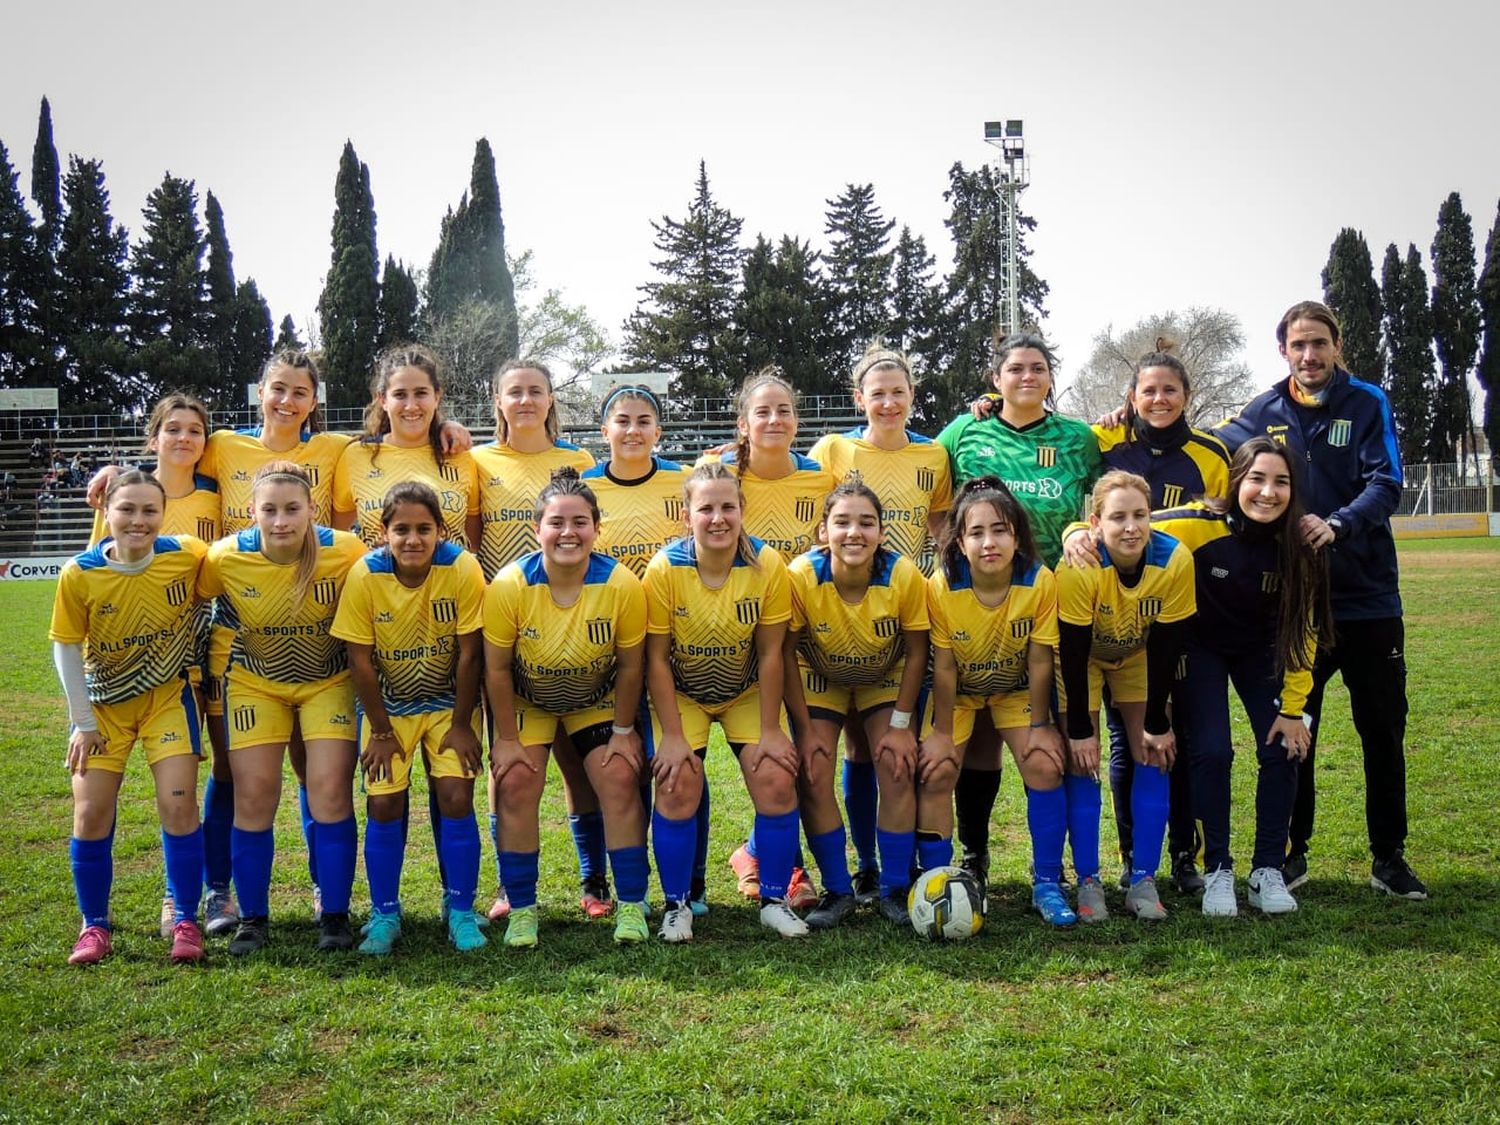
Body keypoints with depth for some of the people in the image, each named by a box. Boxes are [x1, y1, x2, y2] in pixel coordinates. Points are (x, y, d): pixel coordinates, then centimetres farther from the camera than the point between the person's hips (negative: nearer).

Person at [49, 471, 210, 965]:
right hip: (103, 702, 1)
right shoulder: (78, 575, -17)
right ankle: (95, 926, 18)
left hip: (168, 696, -1)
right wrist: (83, 723, -6)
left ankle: (185, 921, 8)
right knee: (90, 815, -1)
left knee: (178, 806, -8)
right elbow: (66, 648, -6)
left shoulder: (188, 556, -18)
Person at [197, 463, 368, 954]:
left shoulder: (345, 553, -24)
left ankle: (335, 915, 7)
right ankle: (252, 917, 15)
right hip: (255, 682, 1)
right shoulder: (225, 558, -21)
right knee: (253, 795, -2)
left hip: (329, 680, -1)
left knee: (331, 791, -8)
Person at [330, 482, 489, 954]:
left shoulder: (463, 569, -22)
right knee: (383, 805, -6)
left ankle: (460, 911, 8)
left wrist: (461, 724, -11)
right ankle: (384, 914, 13)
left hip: (448, 700, -1)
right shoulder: (365, 575, -19)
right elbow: (360, 660, -12)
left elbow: (469, 654, -14)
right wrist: (381, 731, -9)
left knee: (455, 798, -10)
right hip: (388, 703, 1)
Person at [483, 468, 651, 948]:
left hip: (598, 700, 0)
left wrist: (623, 731, -6)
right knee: (516, 783, -11)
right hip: (526, 703, 0)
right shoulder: (510, 585, -27)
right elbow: (497, 669, -15)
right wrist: (507, 738, -11)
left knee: (620, 780, -10)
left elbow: (630, 667, -12)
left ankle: (631, 905, 4)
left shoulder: (622, 584, -26)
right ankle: (521, 909, 4)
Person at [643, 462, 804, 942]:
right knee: (678, 785, -17)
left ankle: (775, 901, 7)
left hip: (747, 692, 1)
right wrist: (672, 735, -16)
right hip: (682, 694, -1)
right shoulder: (665, 568, -22)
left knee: (776, 780, -13)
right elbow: (657, 659, -15)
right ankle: (676, 905, 4)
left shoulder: (768, 565, -20)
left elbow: (769, 654, -13)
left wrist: (770, 730, -12)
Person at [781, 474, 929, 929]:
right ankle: (838, 892, 4)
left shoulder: (904, 576, -29)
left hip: (884, 680, 0)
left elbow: (915, 653, -13)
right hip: (819, 681, 0)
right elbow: (786, 654, -17)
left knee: (898, 768, -13)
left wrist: (900, 725, -13)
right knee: (813, 775, -13)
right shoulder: (801, 576, -31)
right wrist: (805, 729, -16)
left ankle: (895, 890, 4)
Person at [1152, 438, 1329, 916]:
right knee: (1211, 751, -14)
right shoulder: (1200, 526, -29)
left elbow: (1302, 631, -10)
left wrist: (1293, 707, -10)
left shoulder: (1299, 546, -19)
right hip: (1201, 648, -3)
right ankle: (1218, 871, 2)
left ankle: (1267, 871, 8)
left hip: (1261, 652, 3)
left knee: (1281, 750, -8)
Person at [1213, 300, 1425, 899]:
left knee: (1383, 727, 8)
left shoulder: (1367, 403, -3)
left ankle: (1389, 857, 22)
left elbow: (1385, 485, -13)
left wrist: (1336, 525, -29)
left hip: (1368, 595, -1)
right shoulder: (1264, 412, 3)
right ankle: (1292, 851, 21)